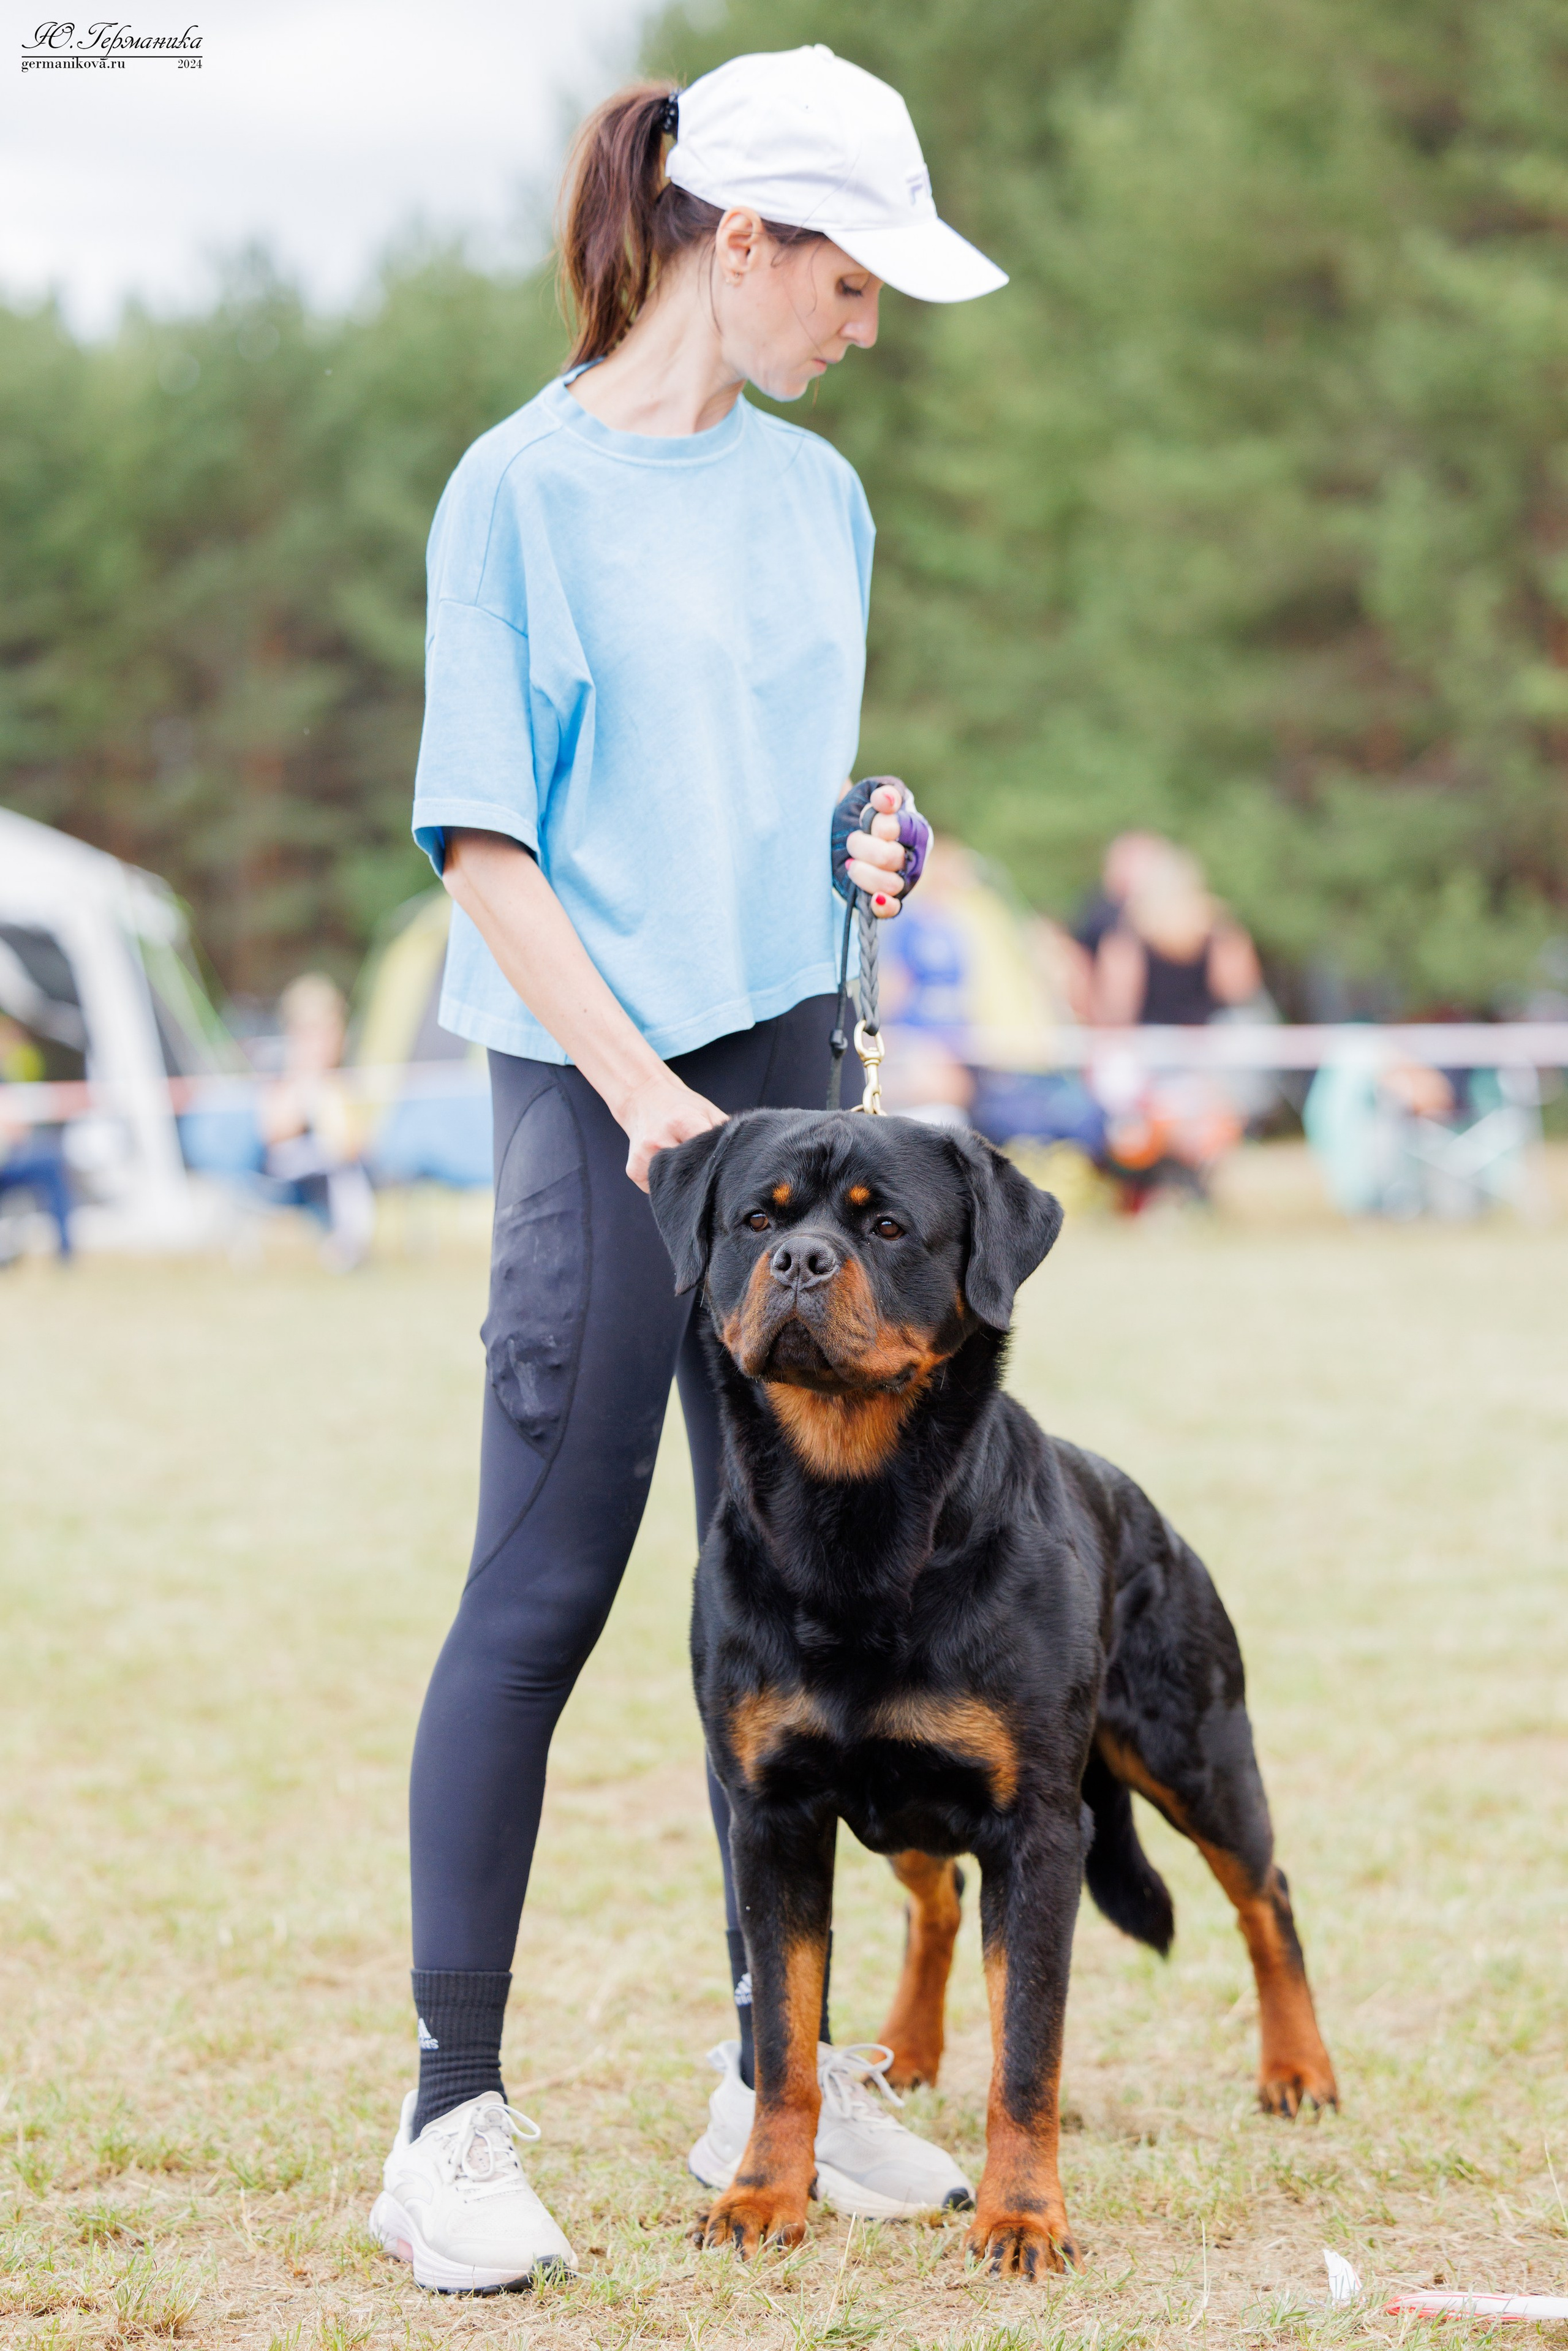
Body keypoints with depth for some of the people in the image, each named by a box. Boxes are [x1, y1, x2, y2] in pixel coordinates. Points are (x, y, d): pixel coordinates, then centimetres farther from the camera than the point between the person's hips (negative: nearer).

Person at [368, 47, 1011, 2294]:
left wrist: (863, 846, 0)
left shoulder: (815, 494, 13)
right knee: (543, 1593, -5)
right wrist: (645, 1095, -17)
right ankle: (453, 2120, 0)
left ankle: (781, 2071, 20)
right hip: (599, 1078, -6)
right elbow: (485, 844, -9)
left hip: (786, 1058, 6)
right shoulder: (521, 489, -6)